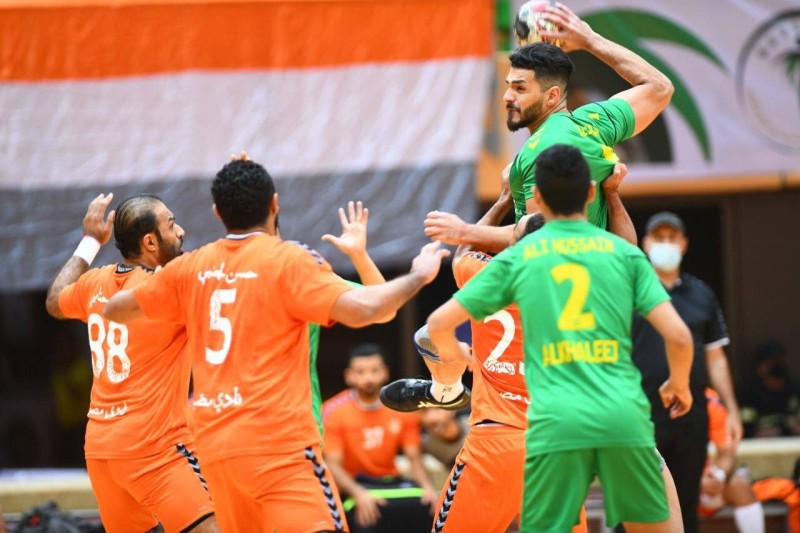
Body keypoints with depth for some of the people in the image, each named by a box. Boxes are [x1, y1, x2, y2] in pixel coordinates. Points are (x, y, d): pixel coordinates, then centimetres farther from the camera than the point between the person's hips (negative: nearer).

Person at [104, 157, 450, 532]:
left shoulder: (191, 267, 11)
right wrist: (418, 276, -2)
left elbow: (116, 309, 22)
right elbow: (362, 309, -16)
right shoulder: (288, 260, -5)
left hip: (215, 445, 6)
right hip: (278, 440, -6)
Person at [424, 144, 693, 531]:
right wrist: (679, 384, 24)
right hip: (624, 416, 1)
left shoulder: (517, 258, 10)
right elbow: (678, 336, 3)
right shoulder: (623, 252, 10)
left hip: (555, 422, -1)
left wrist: (451, 353, 34)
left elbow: (439, 323, 11)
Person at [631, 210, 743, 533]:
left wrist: (731, 410, 11)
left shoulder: (701, 295, 13)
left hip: (692, 417, 4)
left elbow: (715, 358, 16)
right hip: (641, 417, -4)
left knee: (686, 504, 8)